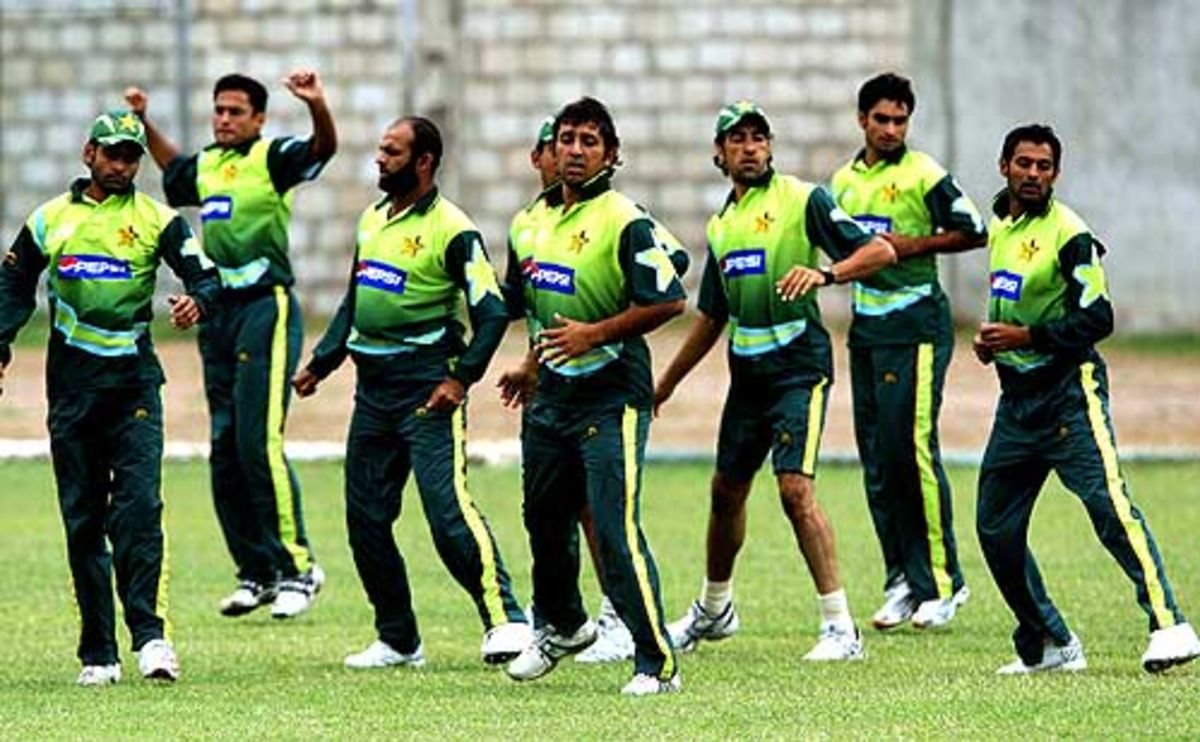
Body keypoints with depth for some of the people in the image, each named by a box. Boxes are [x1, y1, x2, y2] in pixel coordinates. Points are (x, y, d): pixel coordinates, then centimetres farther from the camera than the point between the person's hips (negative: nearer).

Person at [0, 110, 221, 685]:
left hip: (134, 380, -2)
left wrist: (198, 302, -28)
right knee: (82, 521, 3)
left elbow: (205, 276, -5)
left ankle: (150, 633, -19)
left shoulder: (157, 221, 3)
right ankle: (98, 655, 6)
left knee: (139, 505, -16)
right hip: (71, 384, 2)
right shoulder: (49, 219, 9)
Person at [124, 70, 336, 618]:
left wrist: (316, 105, -42)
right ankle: (256, 572, 15)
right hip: (217, 311, 8)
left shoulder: (273, 159, -6)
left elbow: (323, 147, -25)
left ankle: (297, 567, -9)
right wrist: (144, 122, 34)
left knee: (259, 444, -15)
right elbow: (174, 171, 39)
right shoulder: (206, 166, 16)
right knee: (225, 450, 8)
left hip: (266, 309, -8)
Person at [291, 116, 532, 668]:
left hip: (426, 389, -8)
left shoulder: (451, 230, -8)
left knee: (447, 508, -18)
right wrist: (320, 364, 18)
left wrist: (461, 379, -21)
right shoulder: (372, 220, 16)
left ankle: (505, 620, -17)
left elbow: (492, 313, -12)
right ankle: (397, 641, 16)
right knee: (365, 518, 7)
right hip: (373, 388, 8)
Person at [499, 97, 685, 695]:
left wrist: (594, 334, -20)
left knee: (614, 529, -14)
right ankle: (560, 626, 44)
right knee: (545, 518, 19)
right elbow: (515, 302, 27)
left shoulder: (624, 221, -12)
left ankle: (657, 663, -10)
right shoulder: (534, 224, 12)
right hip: (551, 398, 8)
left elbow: (668, 301, -18)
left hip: (611, 396, -8)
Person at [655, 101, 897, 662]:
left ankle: (840, 626, -17)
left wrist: (824, 274, -29)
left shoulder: (802, 200, -6)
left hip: (798, 366, -7)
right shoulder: (721, 225, 15)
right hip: (747, 372, 7)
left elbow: (880, 251, -13)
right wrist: (666, 383, 27)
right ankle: (713, 609, 37)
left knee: (796, 488, -18)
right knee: (727, 490, 16)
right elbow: (711, 317, 24)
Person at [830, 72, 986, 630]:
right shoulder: (844, 180, 14)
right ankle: (902, 582, 11)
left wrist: (913, 244, -13)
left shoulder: (922, 174, -5)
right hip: (866, 327, 7)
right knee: (876, 458, 5)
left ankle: (941, 582, -5)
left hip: (916, 325, -7)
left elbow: (974, 232, -6)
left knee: (912, 448, -11)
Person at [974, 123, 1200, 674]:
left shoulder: (1067, 234, -10)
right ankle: (1048, 645, 19)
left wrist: (1025, 337, -20)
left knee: (1108, 503, -22)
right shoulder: (1000, 223, 14)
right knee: (995, 528, 7)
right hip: (1017, 396, 8)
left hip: (1068, 390, -8)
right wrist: (992, 339, 10)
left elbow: (1096, 319, -15)